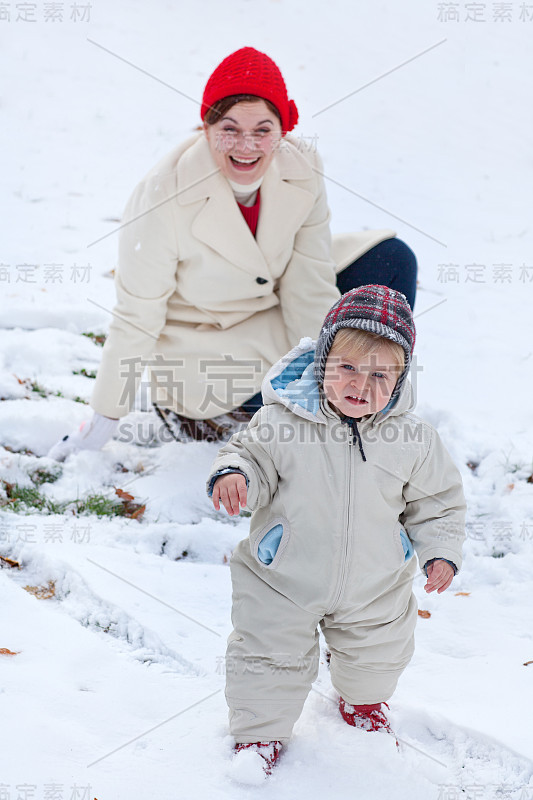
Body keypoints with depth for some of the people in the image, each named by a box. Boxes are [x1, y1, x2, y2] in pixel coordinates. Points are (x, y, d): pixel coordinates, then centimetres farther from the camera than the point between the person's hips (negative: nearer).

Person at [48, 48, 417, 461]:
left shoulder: (302, 167, -17)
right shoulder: (165, 196, -29)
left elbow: (311, 288, -13)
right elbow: (135, 320, -21)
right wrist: (104, 422, -15)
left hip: (275, 312, 6)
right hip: (203, 345, -5)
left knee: (393, 261, -7)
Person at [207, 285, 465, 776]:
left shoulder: (412, 440, -15)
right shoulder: (283, 421, -21)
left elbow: (436, 502, -2)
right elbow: (252, 457, -8)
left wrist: (440, 551, -11)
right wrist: (234, 475, -30)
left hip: (373, 588, 2)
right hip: (283, 581, -2)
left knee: (378, 653, 24)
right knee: (271, 655, 11)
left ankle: (363, 700, 57)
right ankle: (261, 728, 37)